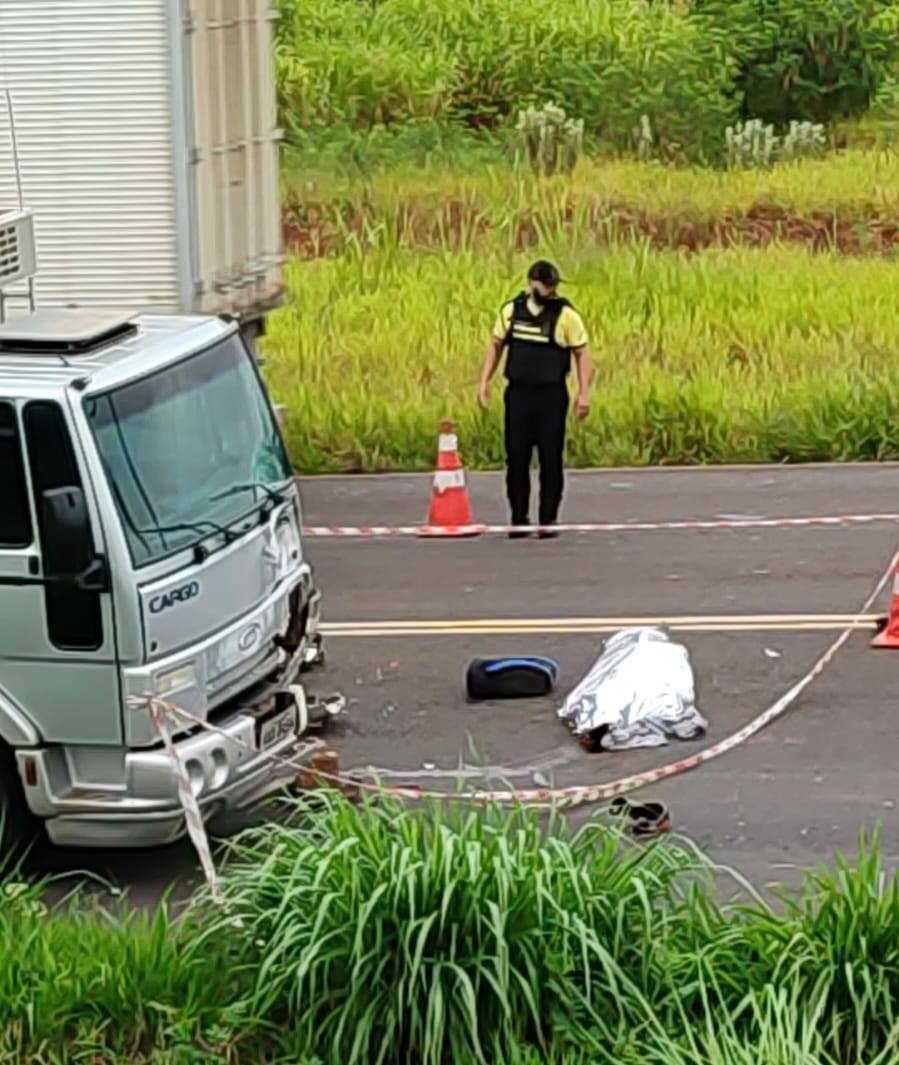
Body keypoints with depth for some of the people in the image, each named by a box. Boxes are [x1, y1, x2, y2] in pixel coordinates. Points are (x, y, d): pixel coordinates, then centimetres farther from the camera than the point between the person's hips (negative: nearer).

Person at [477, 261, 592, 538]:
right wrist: (484, 382, 7)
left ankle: (548, 520, 9)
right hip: (517, 393, 3)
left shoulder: (566, 316, -5)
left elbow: (582, 354, -3)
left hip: (551, 395, -3)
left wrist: (584, 393, -11)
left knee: (551, 459, 0)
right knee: (516, 457, 4)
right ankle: (519, 518, 14)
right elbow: (495, 346, 14)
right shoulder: (511, 310, 4)